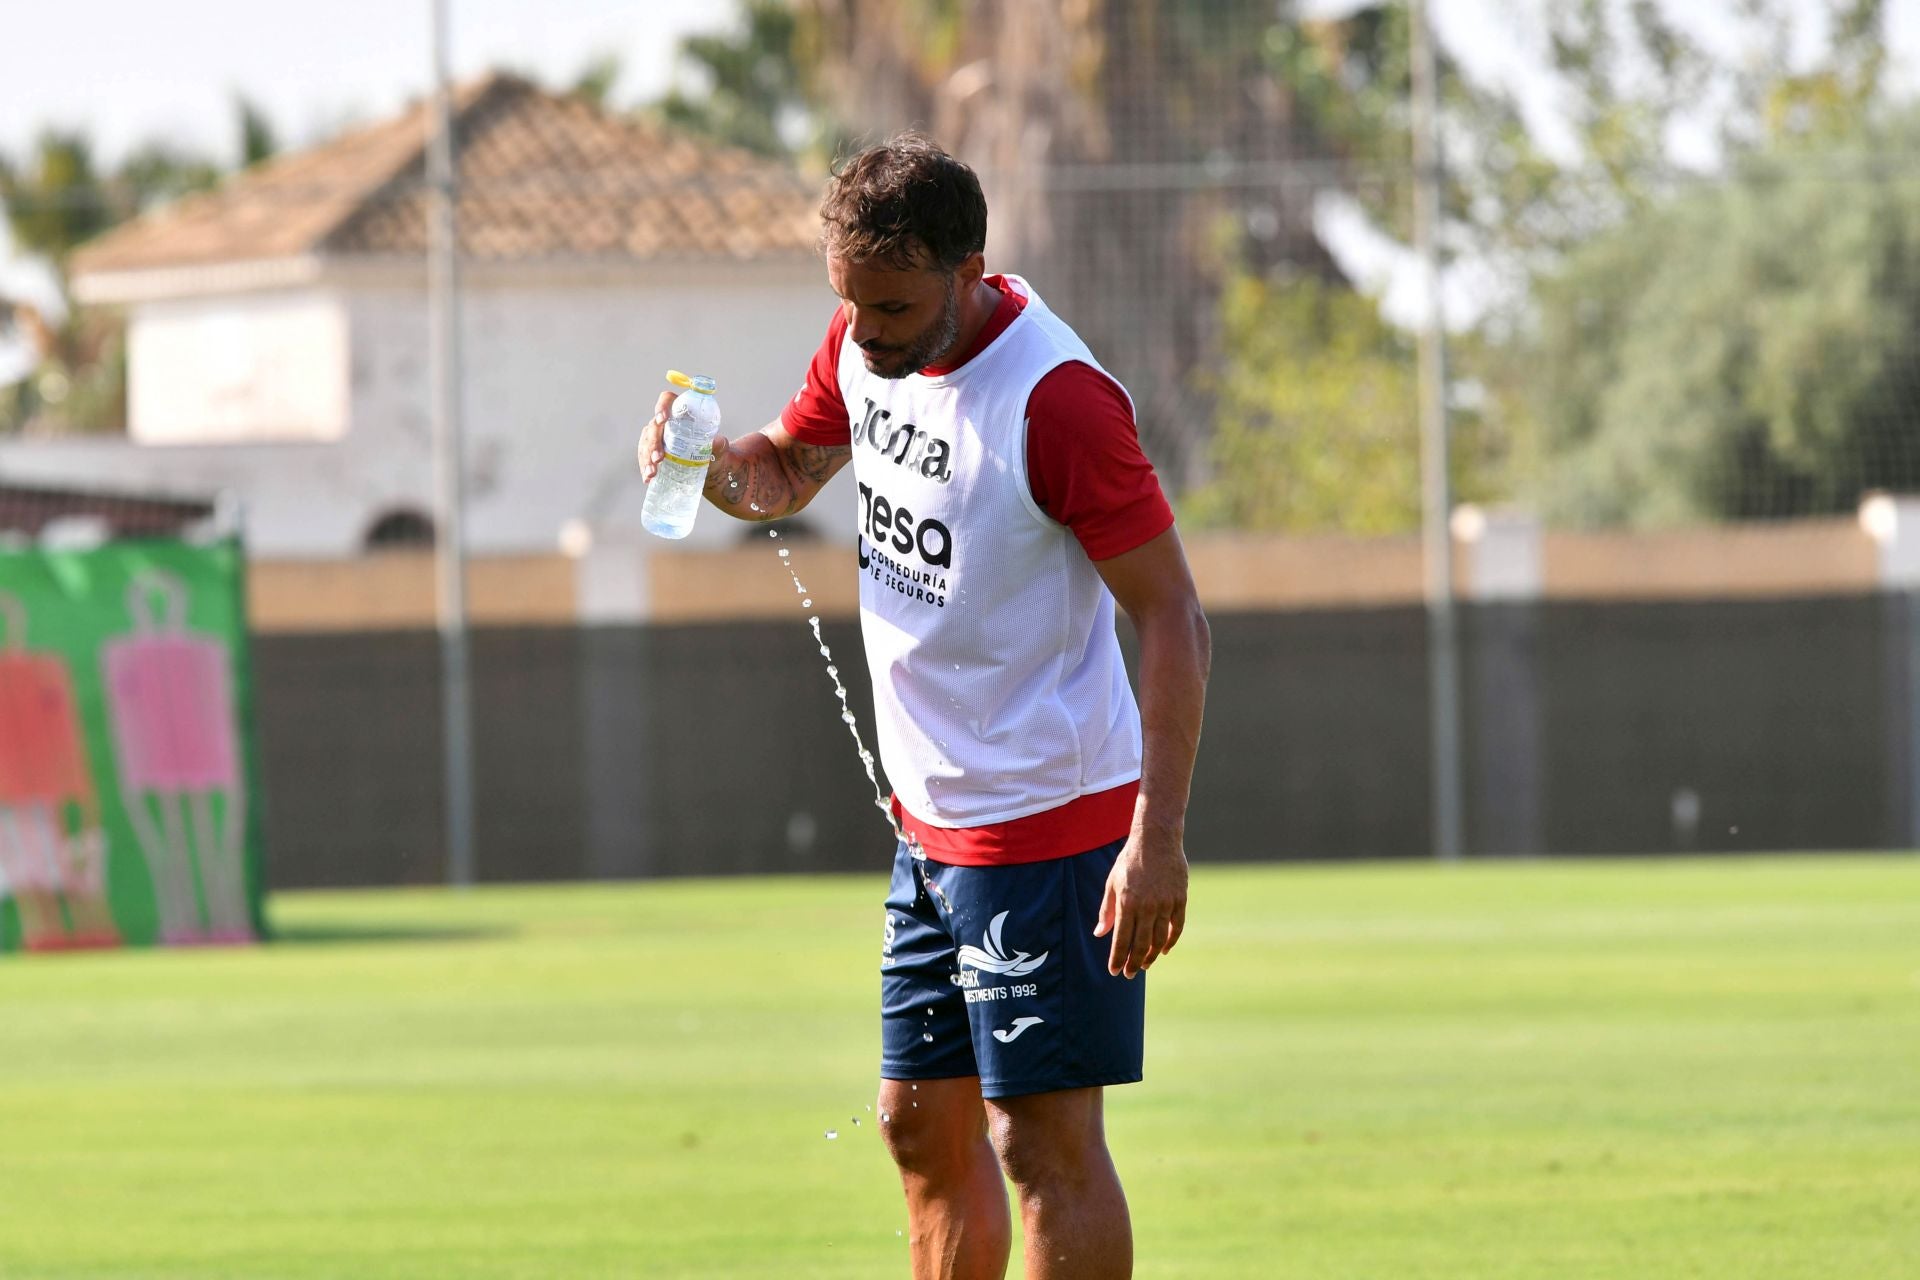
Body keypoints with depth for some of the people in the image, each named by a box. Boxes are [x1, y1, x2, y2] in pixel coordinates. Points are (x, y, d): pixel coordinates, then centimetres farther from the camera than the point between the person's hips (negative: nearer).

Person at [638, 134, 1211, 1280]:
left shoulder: (1057, 401, -21)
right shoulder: (868, 346, 3)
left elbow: (1174, 617, -20)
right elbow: (788, 471, 22)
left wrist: (1160, 838, -25)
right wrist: (710, 459, -4)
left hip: (1049, 822, -9)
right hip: (932, 824, 9)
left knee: (1045, 1142, -8)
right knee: (922, 1126, 12)